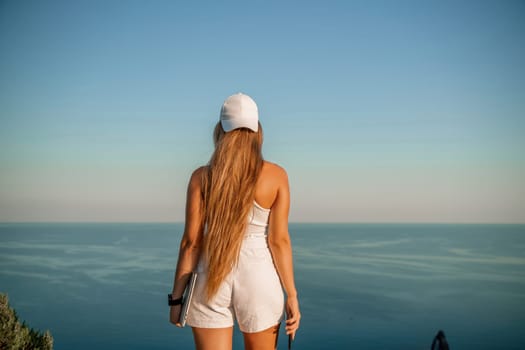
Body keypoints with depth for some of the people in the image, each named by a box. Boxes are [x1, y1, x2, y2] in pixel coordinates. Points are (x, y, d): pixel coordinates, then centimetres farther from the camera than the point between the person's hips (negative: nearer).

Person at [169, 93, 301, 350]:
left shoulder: (202, 177, -2)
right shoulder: (276, 175, -3)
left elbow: (191, 242, -4)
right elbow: (279, 240, -6)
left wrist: (177, 297, 3)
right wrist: (292, 295, 0)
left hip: (212, 279, 0)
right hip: (259, 279, 0)